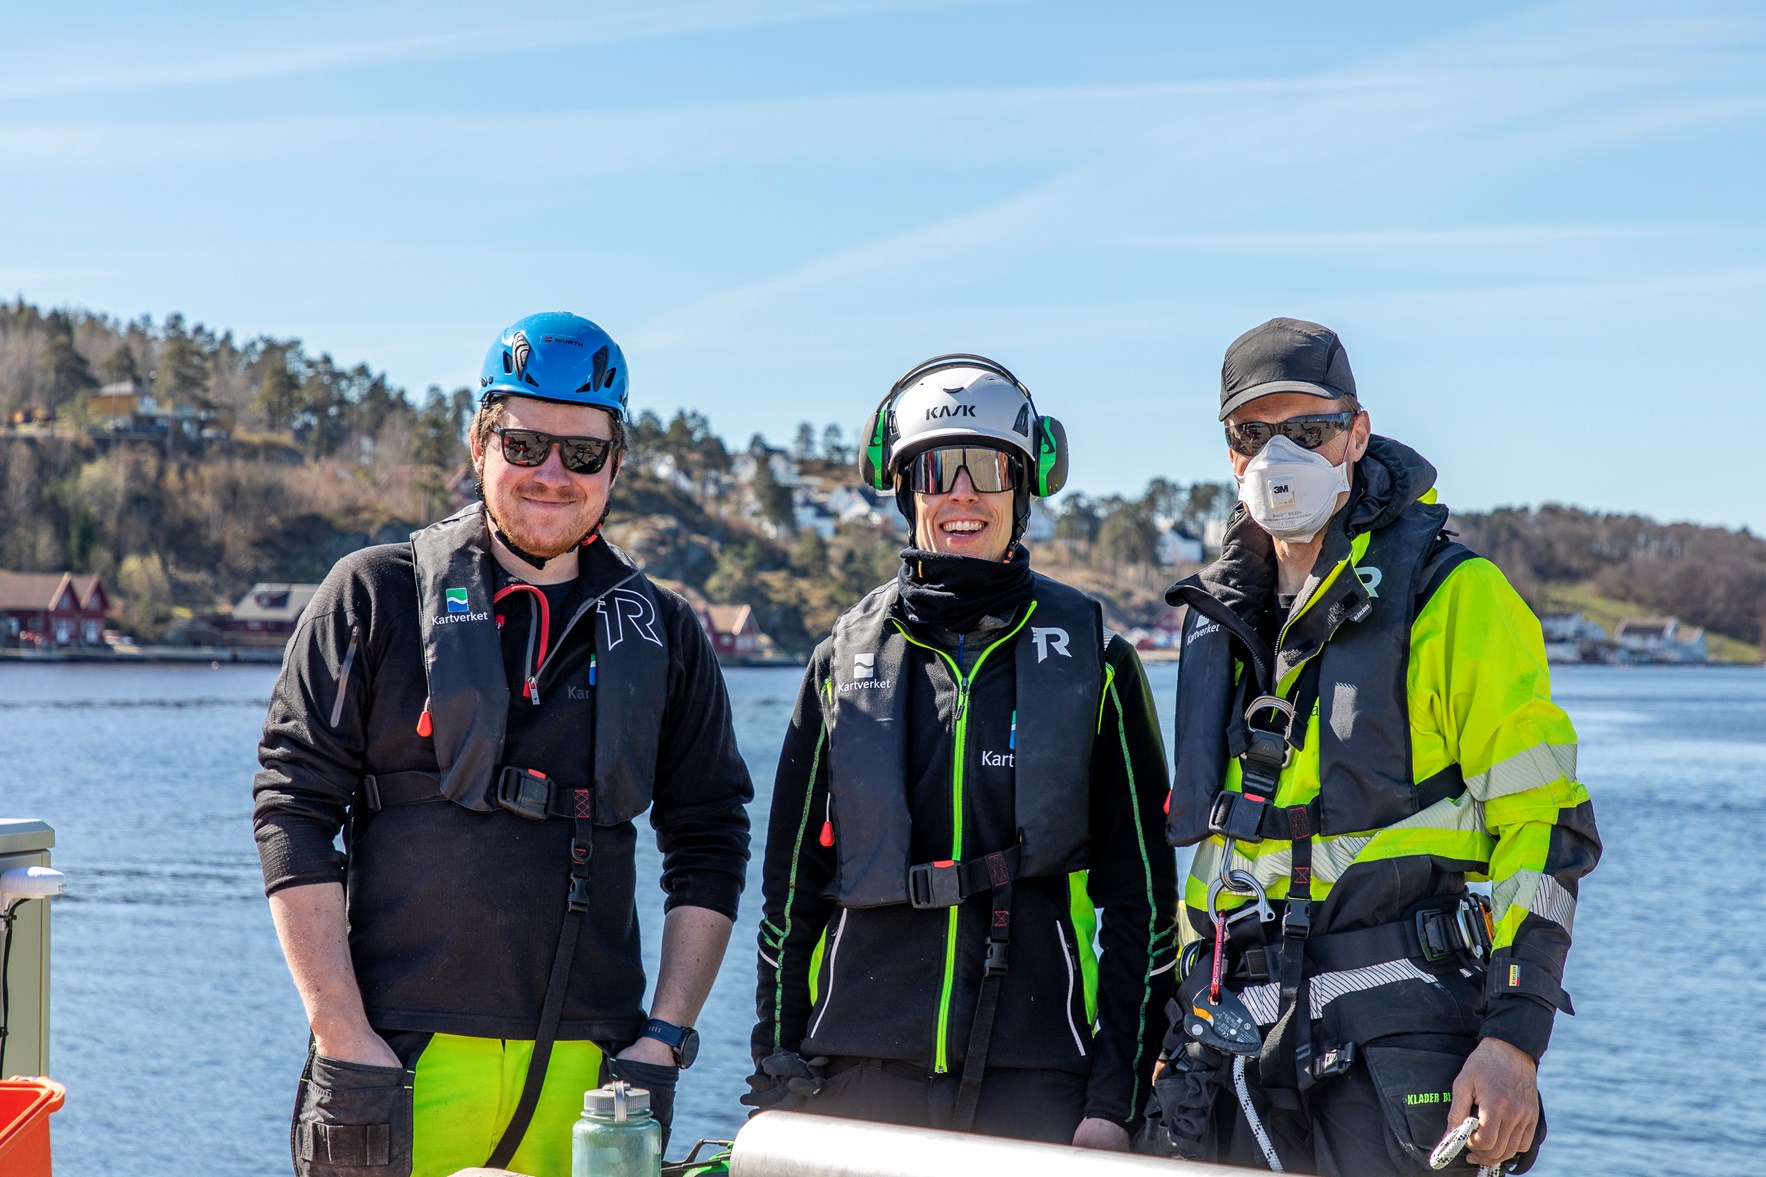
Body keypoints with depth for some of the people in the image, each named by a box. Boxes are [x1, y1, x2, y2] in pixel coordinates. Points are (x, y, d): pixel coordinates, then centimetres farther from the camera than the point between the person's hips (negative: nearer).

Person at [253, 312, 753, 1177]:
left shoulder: (662, 637, 12)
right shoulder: (375, 597, 4)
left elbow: (708, 845, 13)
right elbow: (294, 816, -1)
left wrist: (663, 1041, 3)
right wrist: (345, 1042, -9)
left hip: (589, 1072, 2)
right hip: (409, 1066, -2)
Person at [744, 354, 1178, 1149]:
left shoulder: (1091, 661, 6)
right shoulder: (845, 663, 11)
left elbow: (1141, 892, 5)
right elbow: (792, 881, 15)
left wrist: (1116, 1098, -2)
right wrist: (778, 1071, 8)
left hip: (1036, 1085, -1)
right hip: (859, 1080, 2)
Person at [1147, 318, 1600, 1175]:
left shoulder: (1454, 598, -2)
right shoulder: (1223, 618, 16)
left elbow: (1546, 822, -6)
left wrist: (1514, 1037, -14)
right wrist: (1187, 1021, 19)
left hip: (1401, 1046, -5)